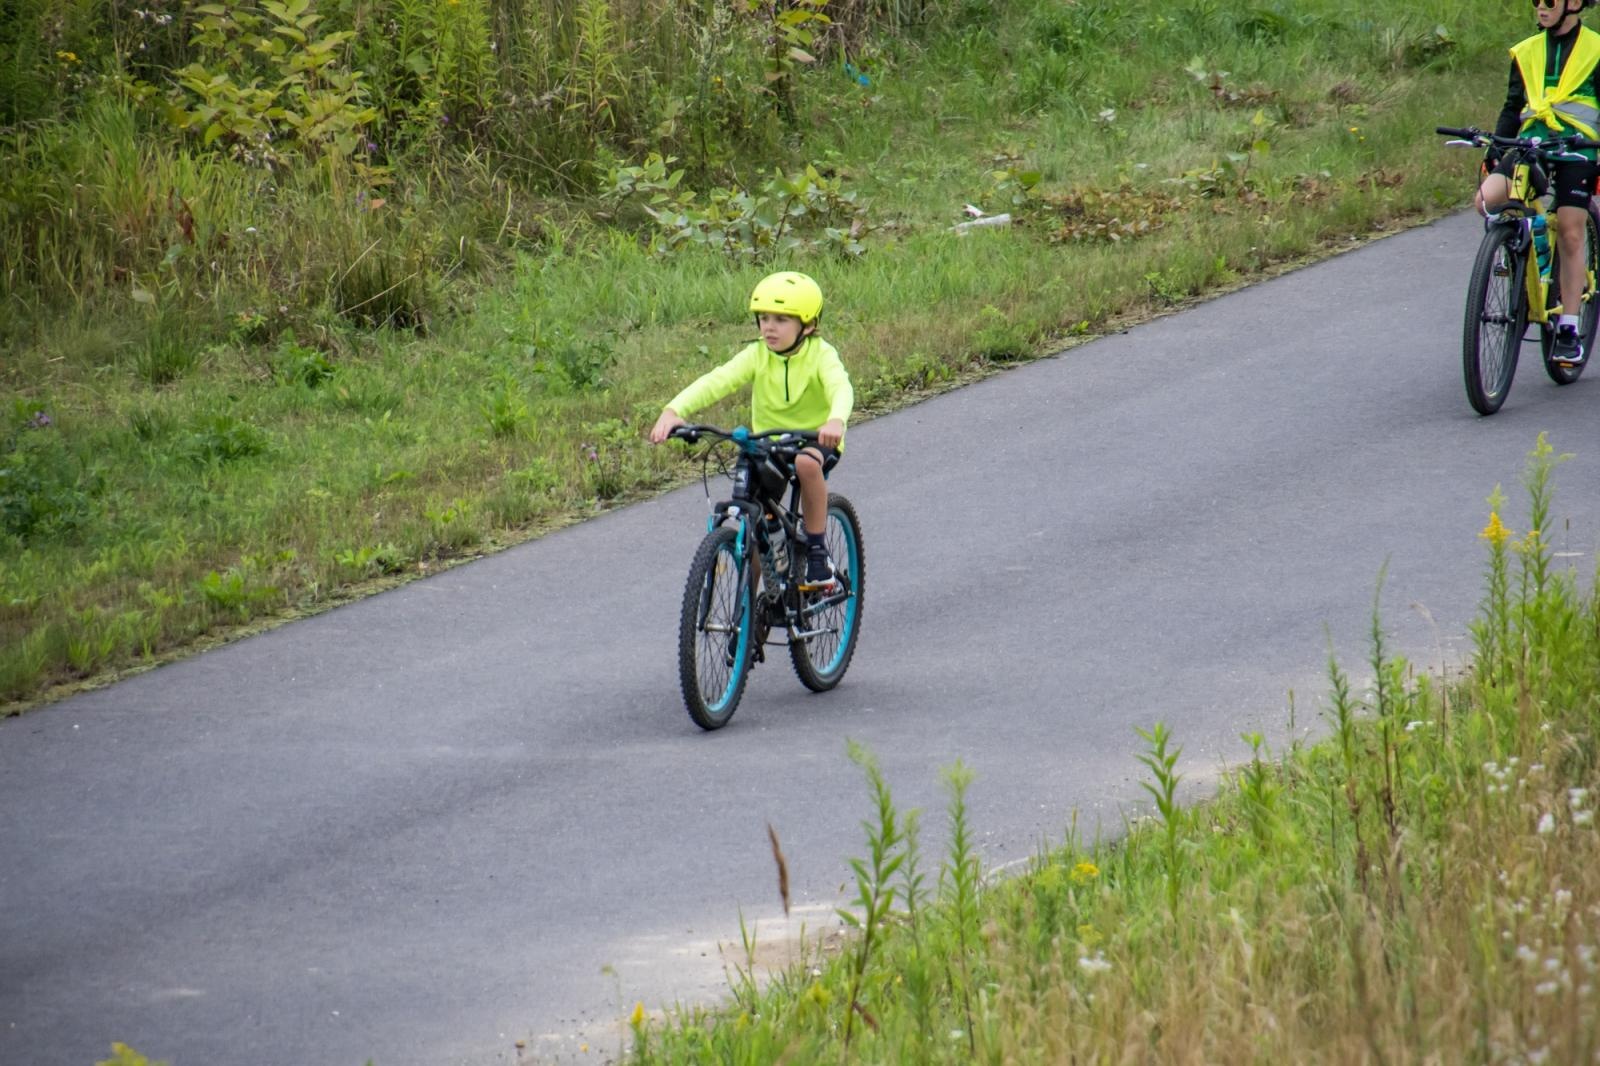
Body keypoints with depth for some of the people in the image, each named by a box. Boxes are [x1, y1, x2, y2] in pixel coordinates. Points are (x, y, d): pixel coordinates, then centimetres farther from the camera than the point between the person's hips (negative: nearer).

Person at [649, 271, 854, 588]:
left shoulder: (820, 355, -16)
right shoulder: (757, 355, -9)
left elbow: (840, 387, -35)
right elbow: (717, 381, -22)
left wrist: (835, 421, -60)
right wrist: (673, 411, -40)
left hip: (815, 441, -3)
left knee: (806, 463, -37)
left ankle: (818, 550, -21)